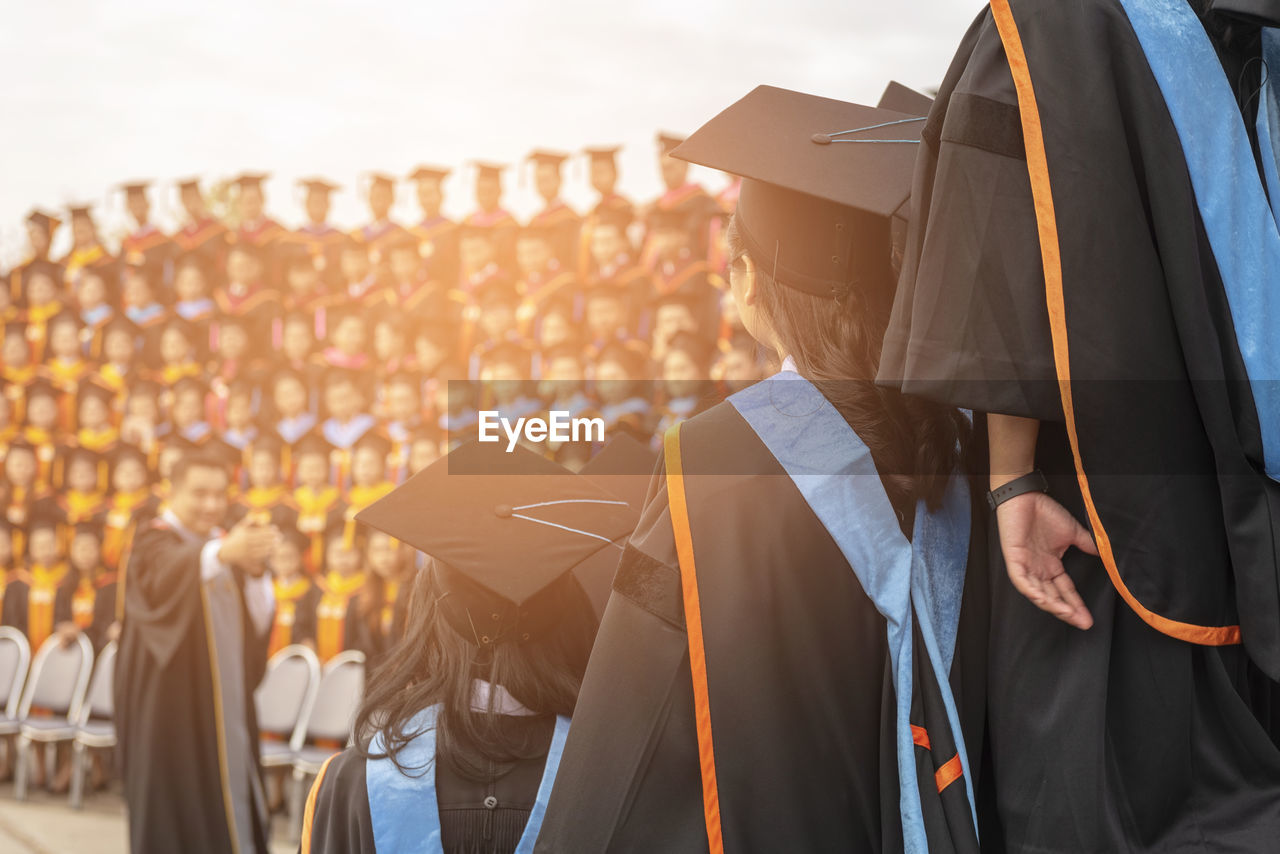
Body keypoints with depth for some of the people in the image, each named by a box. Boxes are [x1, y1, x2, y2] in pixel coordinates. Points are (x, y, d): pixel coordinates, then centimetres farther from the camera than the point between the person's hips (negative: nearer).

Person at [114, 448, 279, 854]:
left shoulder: (226, 543, 12)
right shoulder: (154, 542, -8)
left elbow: (258, 625, 2)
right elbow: (166, 576, -35)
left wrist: (254, 570, -19)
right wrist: (222, 553, -56)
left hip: (225, 708, 6)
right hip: (172, 709, -6)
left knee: (232, 814, 8)